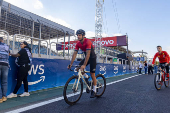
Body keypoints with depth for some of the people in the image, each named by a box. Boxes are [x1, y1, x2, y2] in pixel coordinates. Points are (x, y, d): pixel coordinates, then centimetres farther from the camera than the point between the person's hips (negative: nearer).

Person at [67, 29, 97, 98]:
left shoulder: (88, 42, -28)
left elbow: (88, 54, -36)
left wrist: (84, 65, -43)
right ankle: (86, 77, 13)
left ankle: (94, 90, 10)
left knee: (92, 74, -5)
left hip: (92, 58, -6)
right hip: (86, 57, 6)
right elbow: (74, 54, -10)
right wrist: (71, 64, -17)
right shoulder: (78, 44, -8)